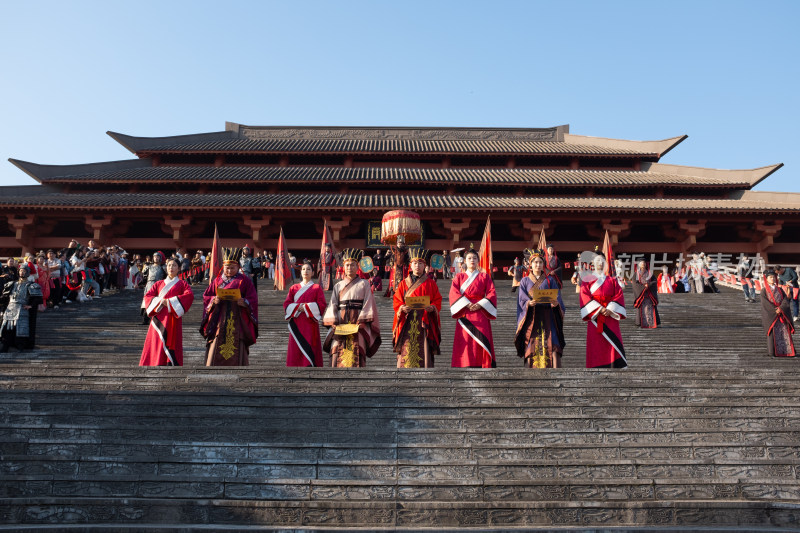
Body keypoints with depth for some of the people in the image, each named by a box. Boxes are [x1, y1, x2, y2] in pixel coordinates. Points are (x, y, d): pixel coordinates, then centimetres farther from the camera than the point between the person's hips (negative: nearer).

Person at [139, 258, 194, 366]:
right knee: (156, 343, -3)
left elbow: (189, 295, -7)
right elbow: (147, 296, 11)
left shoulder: (182, 283, 11)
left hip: (173, 317, -3)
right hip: (159, 318, 3)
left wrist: (169, 302, -11)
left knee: (171, 342, -10)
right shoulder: (159, 284, 21)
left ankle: (171, 364, -11)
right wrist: (159, 301, -8)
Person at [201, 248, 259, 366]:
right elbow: (206, 296, 14)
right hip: (219, 319, 2)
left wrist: (244, 302, -20)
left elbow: (253, 299, 1)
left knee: (237, 349, -4)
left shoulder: (244, 280, 6)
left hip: (237, 319, -2)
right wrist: (213, 300, -8)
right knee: (216, 348, -4)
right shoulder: (218, 280, 15)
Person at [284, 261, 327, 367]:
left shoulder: (317, 288, 8)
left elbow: (321, 305, -2)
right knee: (295, 349, -1)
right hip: (296, 324, 3)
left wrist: (306, 307, -10)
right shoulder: (293, 288, 16)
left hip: (310, 323, -2)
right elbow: (286, 304, 8)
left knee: (310, 349, -7)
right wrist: (298, 307, -9)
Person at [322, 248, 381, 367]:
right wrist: (334, 323, -6)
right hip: (340, 326, 2)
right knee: (337, 355, -8)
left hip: (358, 324, -2)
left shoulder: (364, 284, 10)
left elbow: (367, 304, 2)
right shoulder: (338, 286, 18)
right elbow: (333, 305, 10)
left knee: (356, 356, -12)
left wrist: (361, 322, -12)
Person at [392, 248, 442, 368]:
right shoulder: (404, 283, 14)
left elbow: (438, 301, 6)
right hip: (407, 321, 1)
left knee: (424, 352, -6)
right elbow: (397, 302, 8)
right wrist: (402, 308, -13)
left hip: (424, 322, -1)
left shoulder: (430, 283, 11)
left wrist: (432, 307, -15)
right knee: (406, 352, -5)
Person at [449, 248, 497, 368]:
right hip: (464, 314, 0)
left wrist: (480, 304, -13)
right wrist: (467, 304, -14)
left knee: (481, 341, -9)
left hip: (480, 314, 0)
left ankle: (483, 366, -10)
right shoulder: (459, 276, 16)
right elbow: (453, 293, 0)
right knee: (464, 343, -7)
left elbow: (492, 293, 3)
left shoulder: (484, 276, 15)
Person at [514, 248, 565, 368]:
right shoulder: (525, 281, 12)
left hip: (547, 318, 0)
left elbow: (557, 297, 4)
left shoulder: (550, 280, 13)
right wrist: (529, 303, -21)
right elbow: (522, 301, 2)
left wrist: (555, 303, -19)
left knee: (552, 345, -13)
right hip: (531, 319, 0)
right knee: (531, 348, -6)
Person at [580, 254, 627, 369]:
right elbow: (585, 297, -2)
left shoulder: (612, 280, 17)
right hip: (594, 316, -2)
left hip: (611, 316, 2)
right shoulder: (587, 281, 11)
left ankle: (616, 366, -8)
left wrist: (610, 309, -10)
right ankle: (596, 366, -5)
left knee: (613, 341, -7)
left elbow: (619, 296, 6)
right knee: (595, 344, -6)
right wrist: (599, 309, -14)